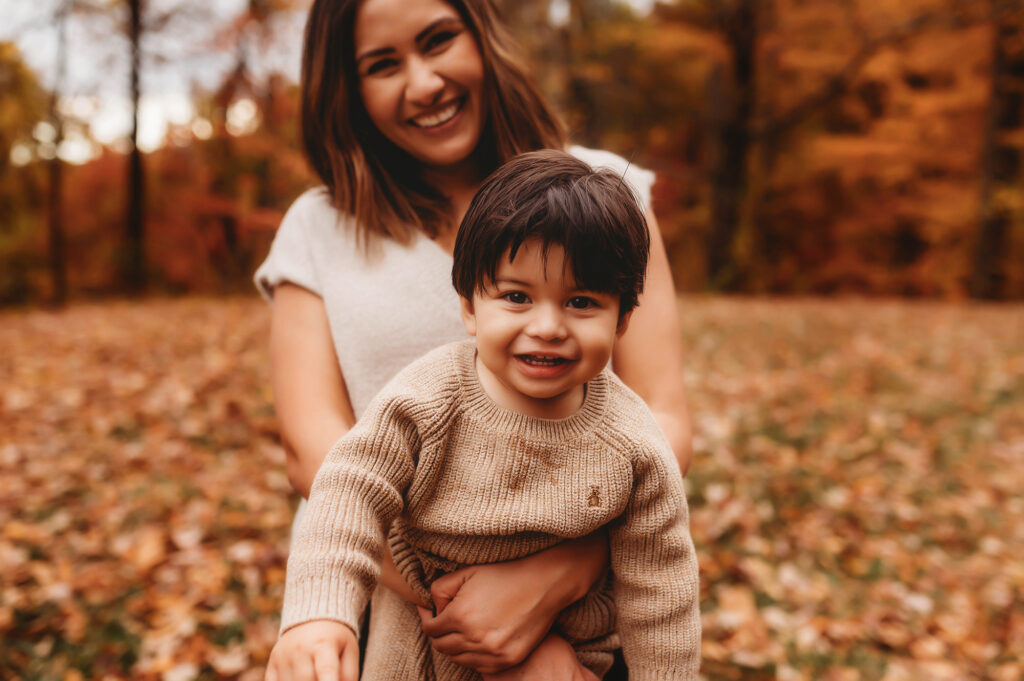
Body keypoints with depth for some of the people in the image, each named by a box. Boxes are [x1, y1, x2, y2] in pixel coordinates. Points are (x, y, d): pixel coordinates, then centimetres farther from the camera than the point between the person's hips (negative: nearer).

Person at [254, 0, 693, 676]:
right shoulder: (318, 230, -1)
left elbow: (665, 425, -8)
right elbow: (314, 450, -11)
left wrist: (558, 576, -24)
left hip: (589, 592, 0)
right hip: (386, 611, 1)